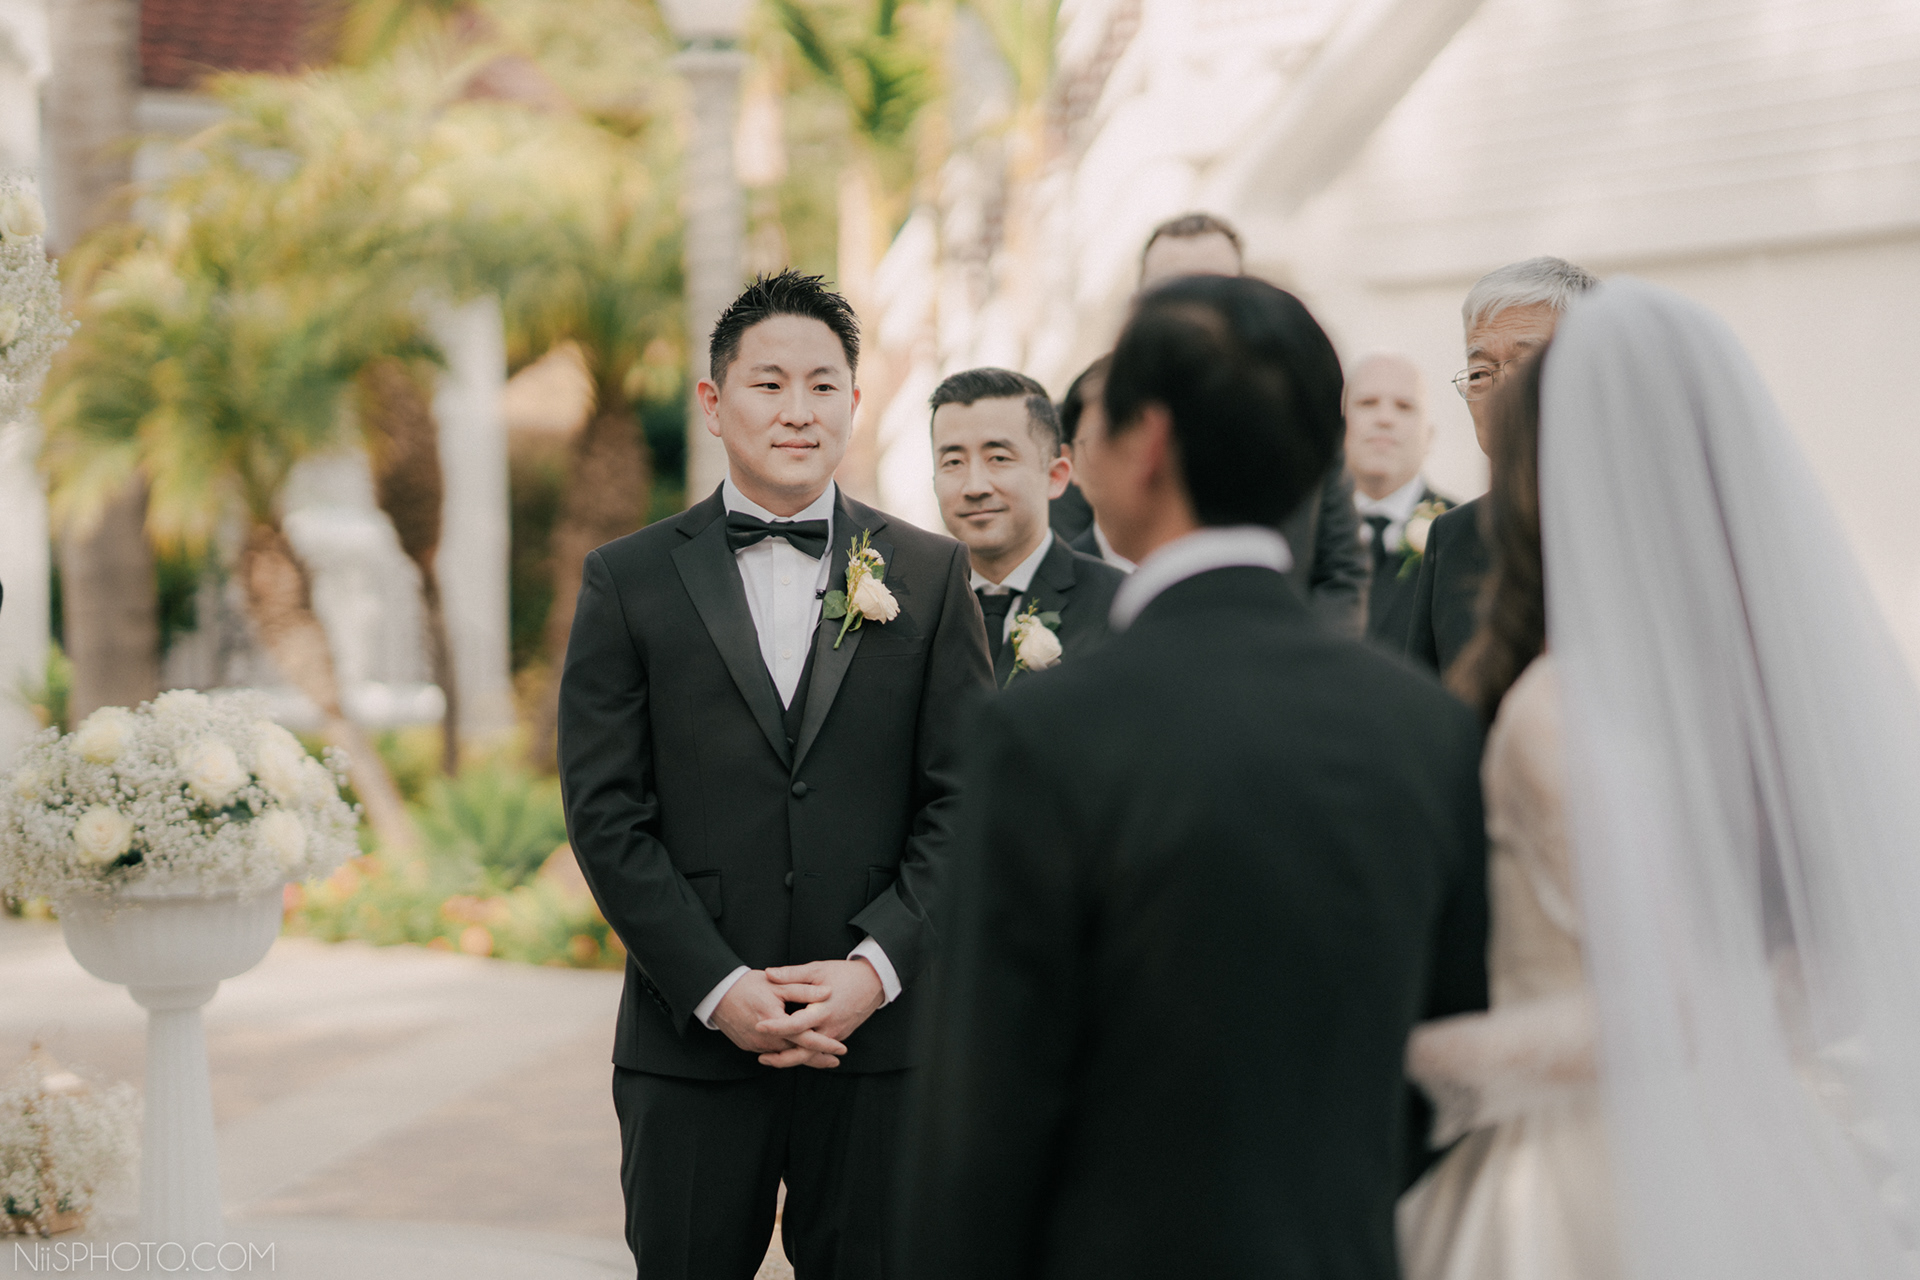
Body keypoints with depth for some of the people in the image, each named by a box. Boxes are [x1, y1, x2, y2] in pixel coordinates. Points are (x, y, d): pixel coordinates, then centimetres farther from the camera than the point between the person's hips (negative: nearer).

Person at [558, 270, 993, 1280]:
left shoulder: (930, 576, 6)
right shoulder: (630, 580, 4)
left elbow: (962, 797, 2)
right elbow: (605, 814, -2)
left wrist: (878, 967, -10)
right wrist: (718, 989, -10)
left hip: (879, 1038, 1)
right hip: (692, 1040, 0)